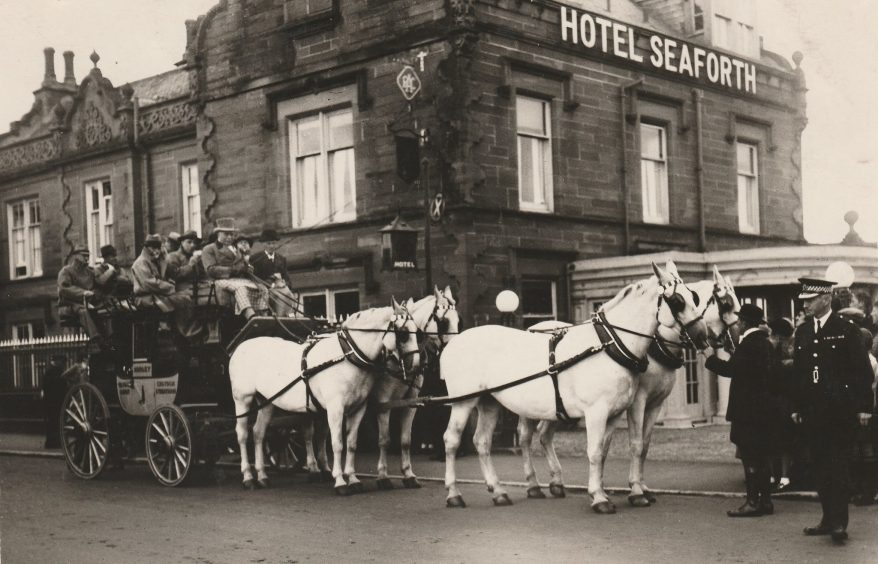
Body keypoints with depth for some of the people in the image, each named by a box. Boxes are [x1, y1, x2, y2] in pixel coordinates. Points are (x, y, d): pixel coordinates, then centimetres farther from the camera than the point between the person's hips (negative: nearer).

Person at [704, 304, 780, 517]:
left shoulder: (748, 344, -16)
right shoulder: (765, 343, 12)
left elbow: (730, 369, -22)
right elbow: (773, 373, 18)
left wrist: (711, 358, -6)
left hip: (748, 409, -9)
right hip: (764, 408, 9)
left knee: (750, 457, -6)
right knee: (760, 456, 13)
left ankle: (753, 502, -4)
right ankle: (765, 500, 18)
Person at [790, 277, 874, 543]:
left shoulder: (846, 330, -5)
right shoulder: (803, 332, 10)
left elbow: (863, 370, -6)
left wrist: (864, 406, -10)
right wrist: (796, 407, 11)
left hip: (841, 410, -5)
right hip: (813, 410, 5)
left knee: (838, 465, -5)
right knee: (821, 467, 8)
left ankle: (839, 521, -2)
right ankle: (828, 518, 15)